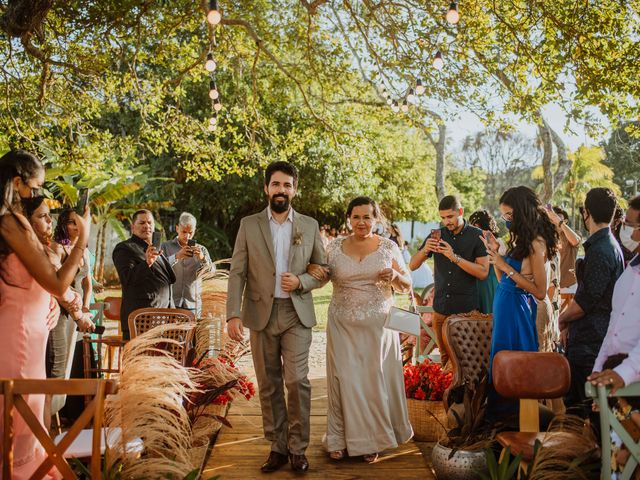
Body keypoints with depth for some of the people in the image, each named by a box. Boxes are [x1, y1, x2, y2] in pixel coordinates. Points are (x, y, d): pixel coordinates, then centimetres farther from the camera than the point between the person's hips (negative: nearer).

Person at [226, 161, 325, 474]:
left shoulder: (310, 226, 6)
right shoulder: (249, 225, 3)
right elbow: (237, 273, -1)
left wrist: (301, 281, -10)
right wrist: (233, 314, -11)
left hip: (297, 314, 0)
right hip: (261, 315, 1)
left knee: (297, 380, -10)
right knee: (269, 385, 7)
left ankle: (297, 448, 6)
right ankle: (277, 447, 19)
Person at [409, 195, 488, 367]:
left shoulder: (477, 236, -3)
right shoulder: (437, 235, 7)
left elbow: (483, 272, -11)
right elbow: (412, 265, 6)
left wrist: (455, 257, -21)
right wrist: (424, 250, -14)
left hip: (466, 309, -3)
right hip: (441, 308, 3)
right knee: (445, 357, 11)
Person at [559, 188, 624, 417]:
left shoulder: (600, 251, -19)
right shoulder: (610, 245, 15)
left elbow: (586, 301, -21)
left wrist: (563, 319, -4)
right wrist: (570, 324, 16)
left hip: (590, 341, -10)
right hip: (591, 336, 10)